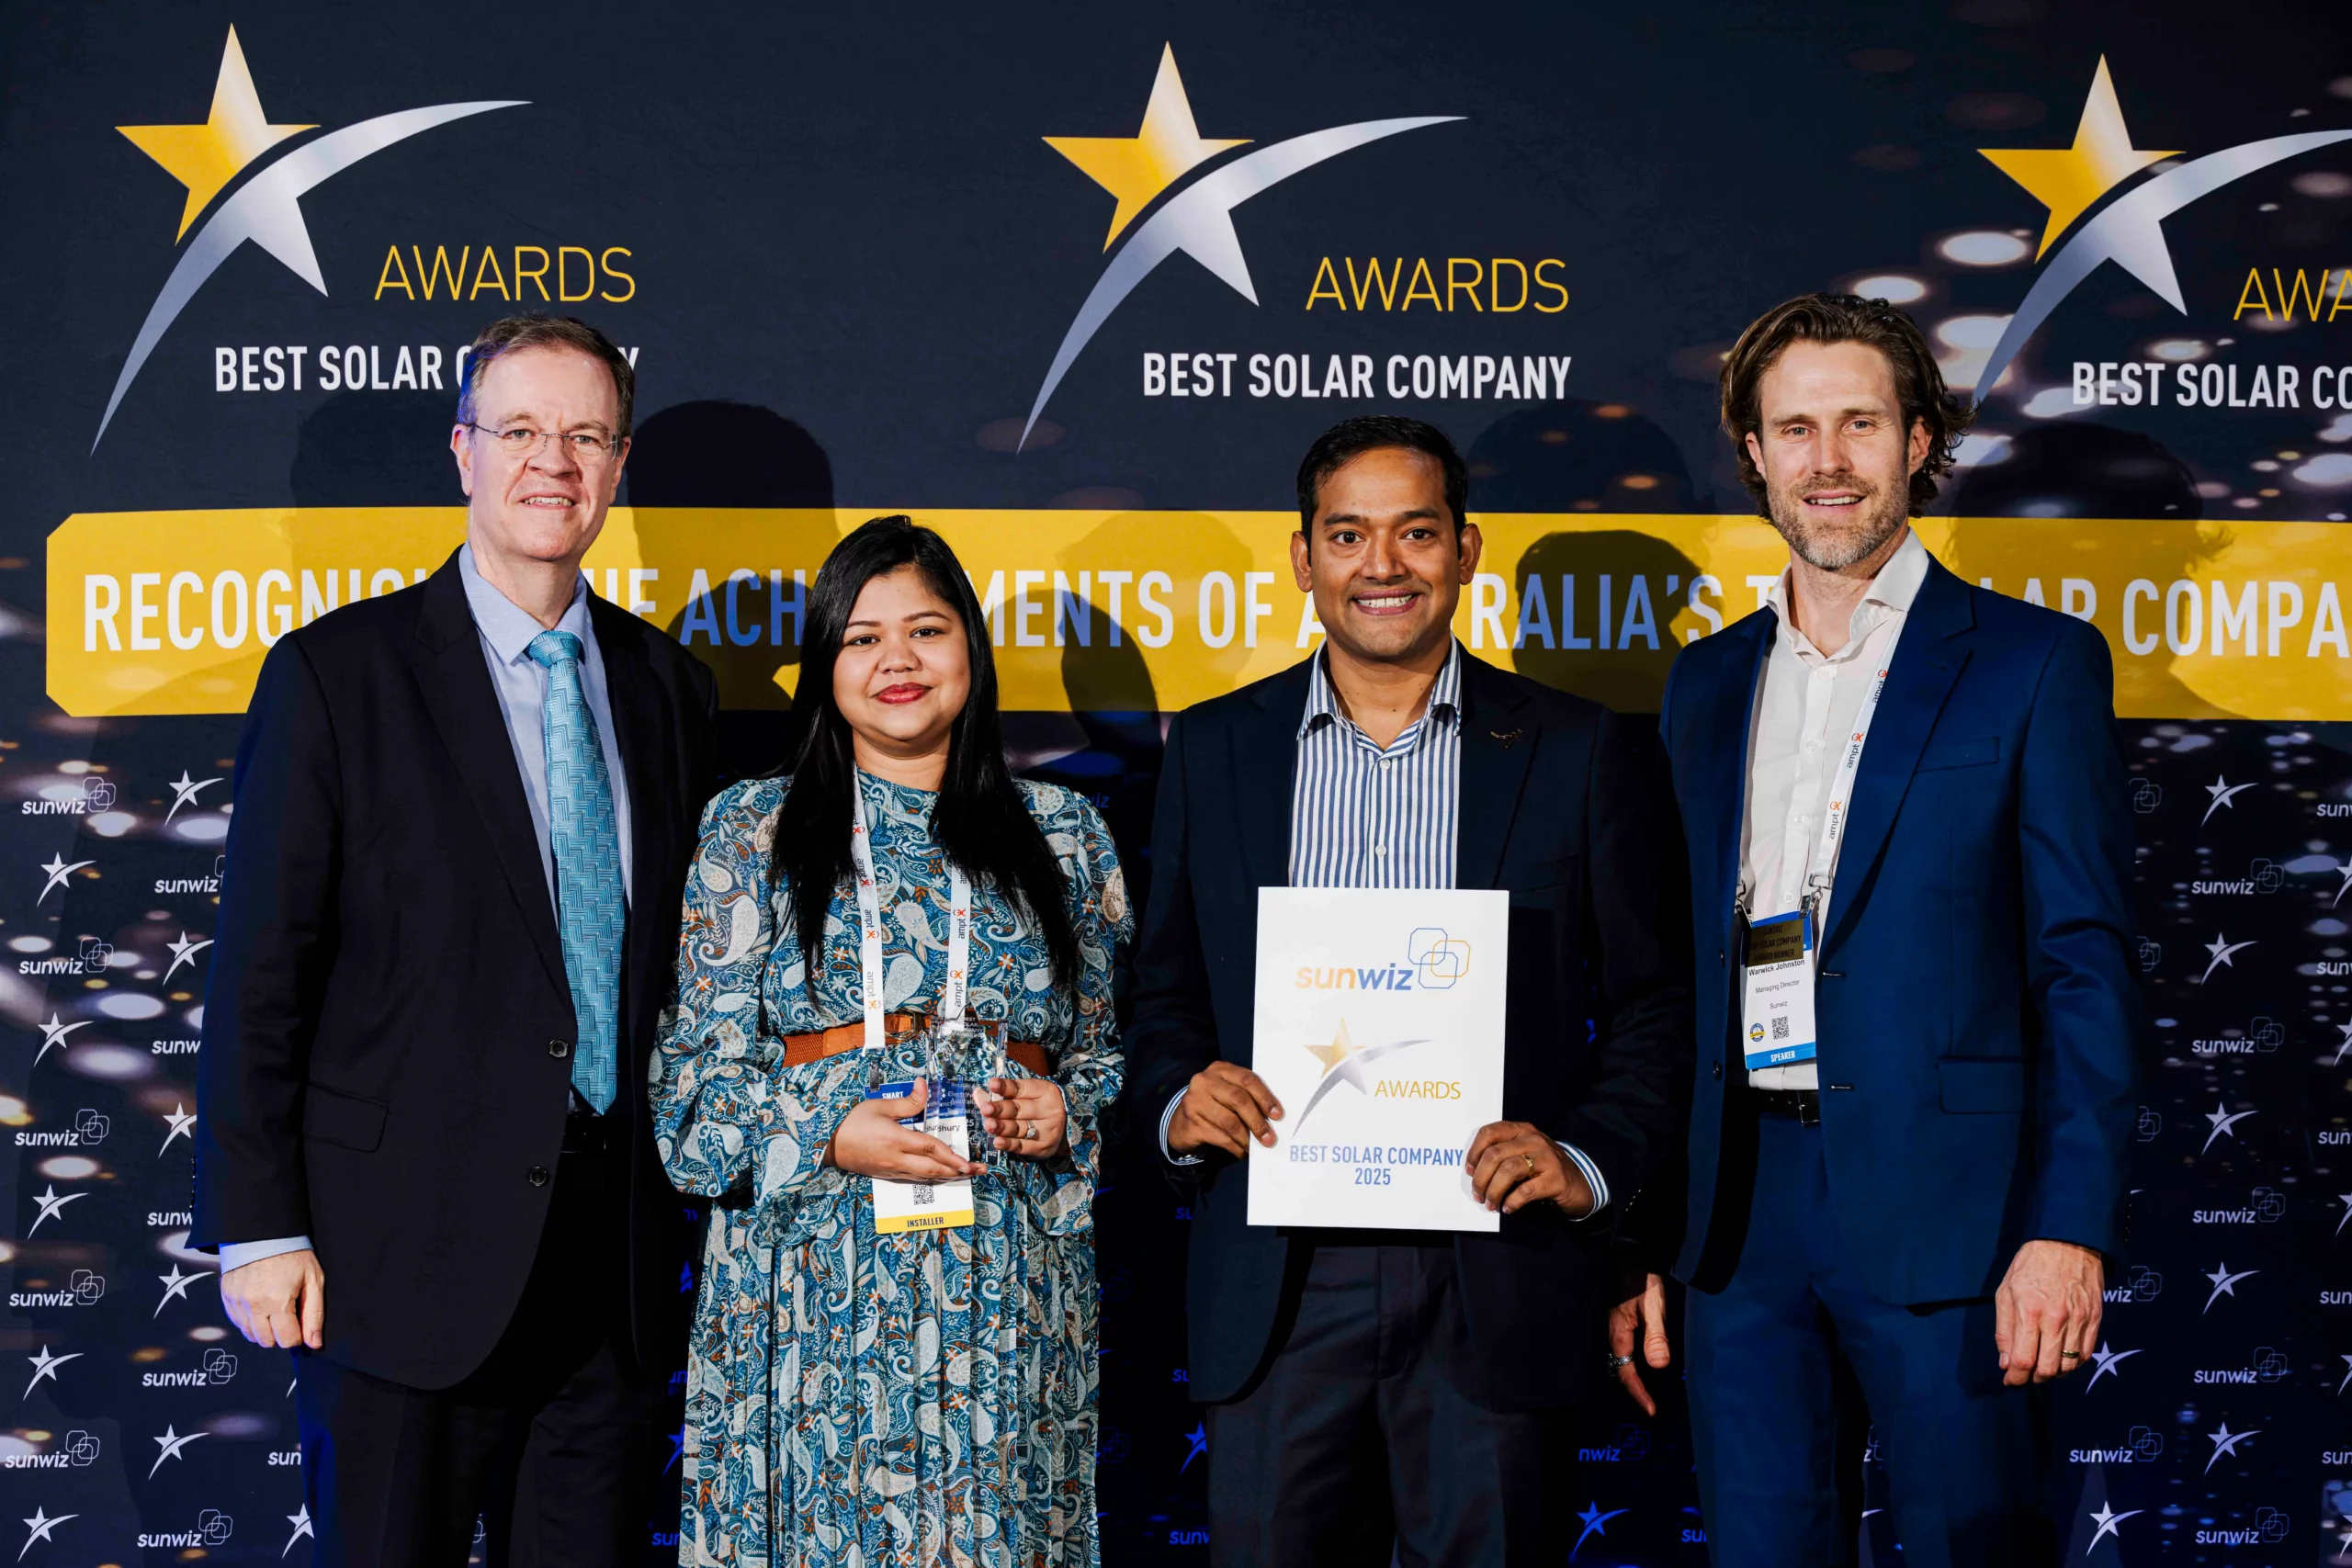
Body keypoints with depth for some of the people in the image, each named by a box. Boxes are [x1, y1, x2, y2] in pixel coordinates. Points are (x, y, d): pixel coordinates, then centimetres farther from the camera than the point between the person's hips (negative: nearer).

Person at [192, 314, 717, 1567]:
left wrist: (683, 1199, 12)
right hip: (410, 1248, -4)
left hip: (616, 1252, 4)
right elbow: (259, 970, -6)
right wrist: (256, 1230, -10)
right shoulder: (335, 673, -4)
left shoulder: (667, 685, 10)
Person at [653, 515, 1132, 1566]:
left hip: (1007, 1274, 1)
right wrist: (827, 1134, -13)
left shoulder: (1062, 833, 10)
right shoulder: (752, 829, 6)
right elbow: (700, 1066, 2)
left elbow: (1114, 1045, 13)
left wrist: (1065, 1114, -8)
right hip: (812, 1272, -1)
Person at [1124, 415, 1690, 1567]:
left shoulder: (1577, 751, 4)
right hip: (1279, 1287, 1)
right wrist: (1178, 1100, -7)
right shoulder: (1211, 750, 9)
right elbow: (1164, 991, 13)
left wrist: (1586, 1160, -10)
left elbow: (1653, 1005, 5)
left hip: (1495, 1286, -1)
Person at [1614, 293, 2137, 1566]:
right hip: (1741, 1221, 4)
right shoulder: (1707, 683, 14)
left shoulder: (2035, 664, 0)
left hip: (1942, 1222, -4)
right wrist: (1645, 1242, 11)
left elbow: (2086, 970, -4)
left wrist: (2071, 1227, -13)